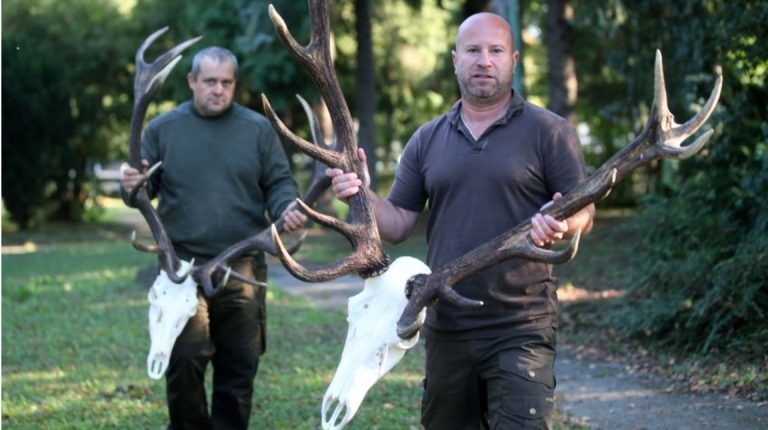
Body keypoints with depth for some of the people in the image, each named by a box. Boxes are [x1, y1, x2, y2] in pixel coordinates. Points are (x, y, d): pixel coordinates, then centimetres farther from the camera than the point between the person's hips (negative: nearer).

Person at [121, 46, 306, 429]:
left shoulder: (258, 129, 7)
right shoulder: (163, 129, 6)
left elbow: (279, 184, 8)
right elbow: (144, 188, 8)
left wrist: (287, 209, -14)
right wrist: (131, 185, -16)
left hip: (243, 269, 1)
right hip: (184, 268, -1)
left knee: (238, 367, 7)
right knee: (184, 362, -9)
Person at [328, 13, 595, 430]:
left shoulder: (548, 132, -1)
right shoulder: (427, 141, 11)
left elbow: (584, 213, -3)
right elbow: (398, 225, 8)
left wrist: (561, 226, -25)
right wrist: (364, 196, -11)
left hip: (521, 331, -4)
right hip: (446, 329, 5)